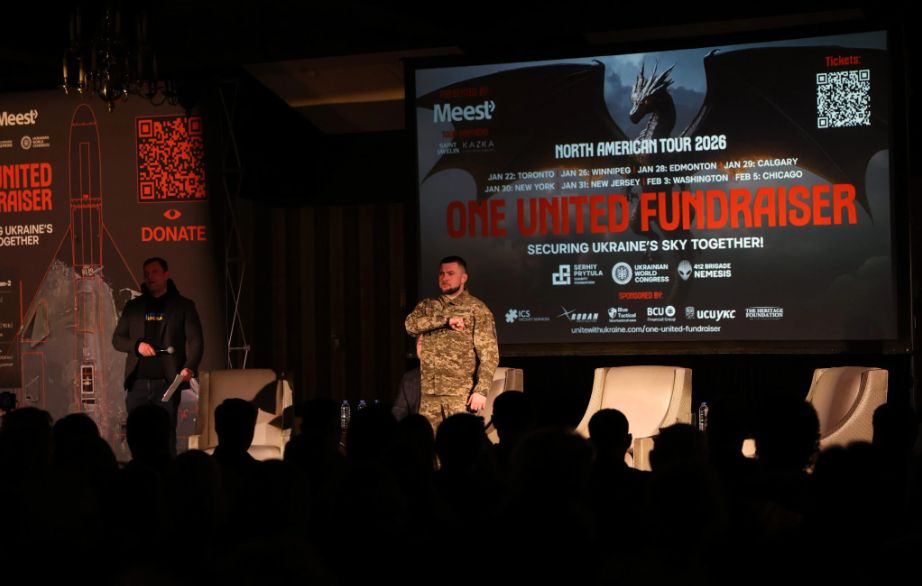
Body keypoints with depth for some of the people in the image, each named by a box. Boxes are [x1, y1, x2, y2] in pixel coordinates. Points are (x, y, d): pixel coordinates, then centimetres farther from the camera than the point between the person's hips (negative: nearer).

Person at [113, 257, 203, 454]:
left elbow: (195, 340, -1)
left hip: (166, 383, -3)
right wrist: (137, 345, -6)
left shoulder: (183, 305, 6)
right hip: (137, 383, 3)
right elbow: (117, 339, 16)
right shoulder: (133, 306, 15)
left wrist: (190, 368, -19)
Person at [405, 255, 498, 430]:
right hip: (429, 392, 5)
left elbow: (489, 353, -6)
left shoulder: (476, 309, 0)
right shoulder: (427, 305, 15)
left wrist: (481, 390, -17)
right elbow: (411, 324, -6)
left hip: (461, 393, -4)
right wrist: (445, 320, -17)